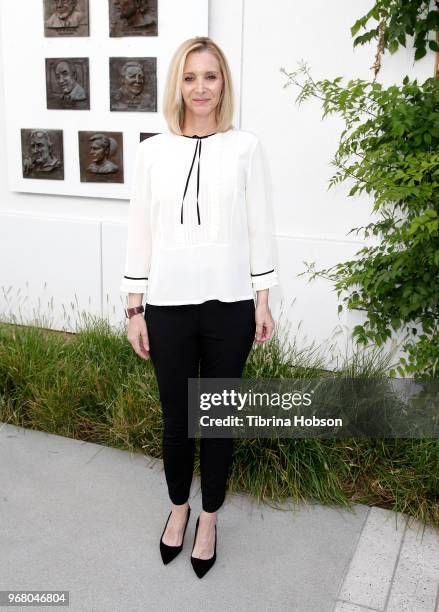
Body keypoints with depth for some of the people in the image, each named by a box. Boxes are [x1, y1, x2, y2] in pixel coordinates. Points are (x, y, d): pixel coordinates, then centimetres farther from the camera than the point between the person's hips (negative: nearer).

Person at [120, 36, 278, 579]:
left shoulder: (244, 147, 1)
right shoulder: (152, 151, 3)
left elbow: (259, 228, 2)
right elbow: (140, 232, 4)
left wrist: (262, 302, 0)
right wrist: (135, 309, 3)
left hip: (228, 305, -1)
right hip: (169, 305, 1)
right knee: (175, 419, 11)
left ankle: (209, 517, 32)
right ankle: (178, 506, 37)